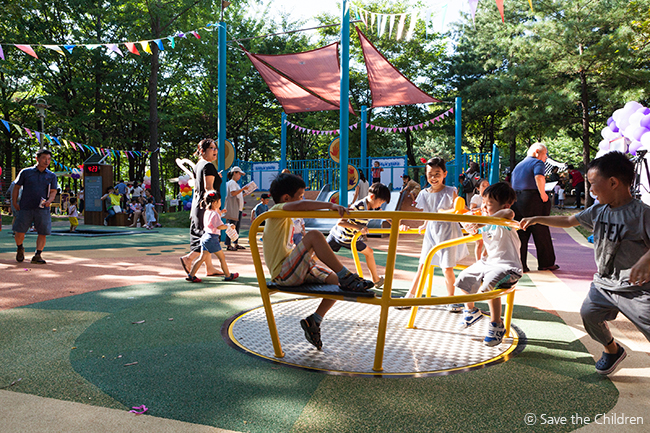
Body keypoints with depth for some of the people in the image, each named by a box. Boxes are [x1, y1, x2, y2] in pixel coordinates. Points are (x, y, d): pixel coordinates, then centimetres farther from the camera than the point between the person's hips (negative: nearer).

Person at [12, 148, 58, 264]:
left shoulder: (52, 176, 10)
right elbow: (16, 187, 12)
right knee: (19, 232, -1)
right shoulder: (25, 172, 7)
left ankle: (37, 255, 6)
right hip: (25, 207, -1)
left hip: (42, 209, 1)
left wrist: (49, 201, -14)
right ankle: (20, 249, 28)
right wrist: (14, 202, 6)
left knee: (43, 233, -6)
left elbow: (53, 192, 6)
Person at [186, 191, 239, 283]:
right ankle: (228, 276, 13)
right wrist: (229, 226, -10)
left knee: (202, 257, 10)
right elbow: (220, 226, -22)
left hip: (205, 236, 9)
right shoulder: (214, 214, -17)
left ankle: (191, 275, 6)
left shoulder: (207, 212, 12)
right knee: (222, 257, 4)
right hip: (212, 238, -9)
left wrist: (219, 212, 20)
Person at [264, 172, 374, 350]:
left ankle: (313, 321, 8)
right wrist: (330, 205, -33)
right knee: (314, 235, -29)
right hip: (283, 273, -10)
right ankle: (347, 277, -25)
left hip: (296, 270, 10)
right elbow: (300, 205, -32)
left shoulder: (285, 217, 21)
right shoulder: (277, 210, -8)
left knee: (337, 281, -1)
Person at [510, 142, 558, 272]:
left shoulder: (518, 165, 22)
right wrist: (543, 193, -15)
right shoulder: (538, 163, -2)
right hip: (533, 200, -6)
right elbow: (539, 177, -23)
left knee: (520, 233, 6)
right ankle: (546, 263, 12)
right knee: (541, 233, 4)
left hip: (516, 200, 6)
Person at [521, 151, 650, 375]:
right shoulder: (598, 211, 3)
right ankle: (612, 350, 35)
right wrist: (538, 219, 17)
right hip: (603, 283, 7)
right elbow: (569, 220, 17)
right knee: (589, 313, 9)